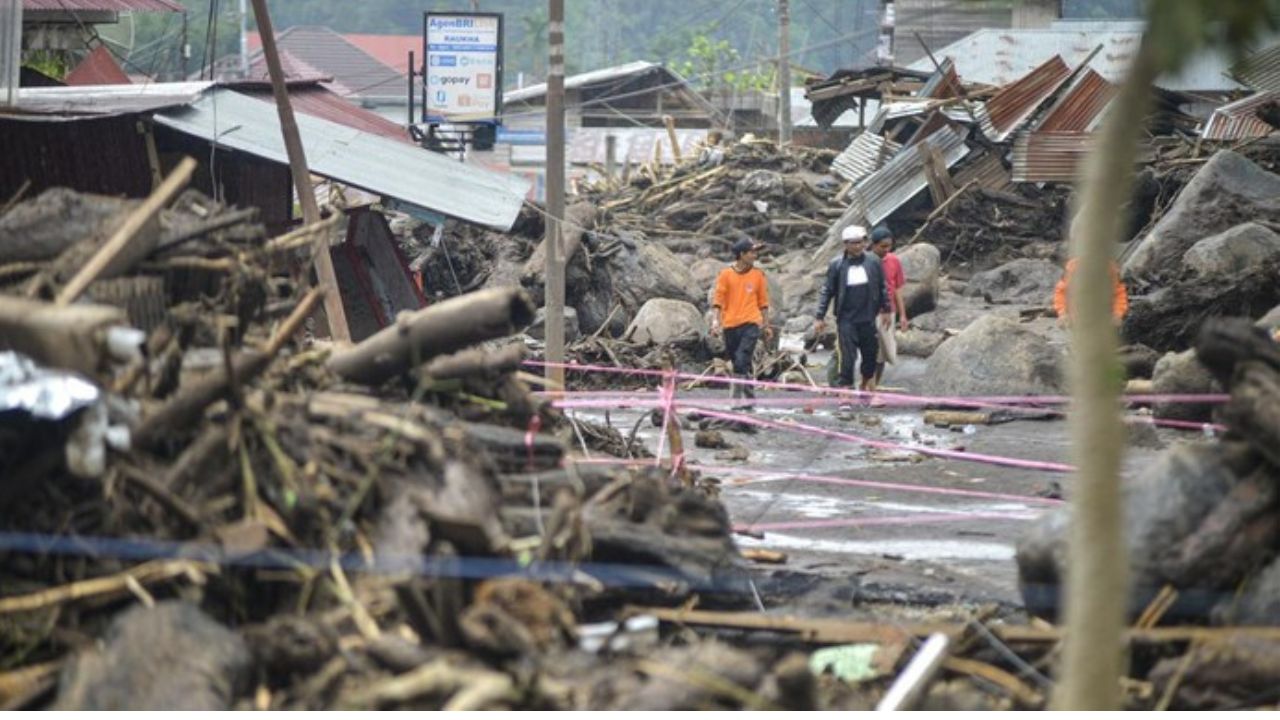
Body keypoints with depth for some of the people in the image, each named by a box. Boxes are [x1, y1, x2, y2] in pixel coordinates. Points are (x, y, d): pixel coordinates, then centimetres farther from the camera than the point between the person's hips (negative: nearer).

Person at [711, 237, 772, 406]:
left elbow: (763, 301, 13)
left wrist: (766, 325, 14)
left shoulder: (758, 275, 7)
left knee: (741, 362, -16)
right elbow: (718, 299, 3)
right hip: (730, 325, 1)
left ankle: (737, 397, -15)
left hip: (751, 324, -1)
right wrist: (716, 321, -8)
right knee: (738, 362, 8)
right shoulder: (726, 274, 3)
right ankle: (750, 397, 20)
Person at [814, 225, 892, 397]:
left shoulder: (873, 262, 0)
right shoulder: (836, 265, -4)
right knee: (847, 357, -8)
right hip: (846, 319, -3)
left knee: (870, 354, 11)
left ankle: (866, 386, 31)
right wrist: (819, 317, -2)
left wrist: (885, 310, 13)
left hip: (868, 318, 3)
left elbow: (883, 287, 11)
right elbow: (827, 291, 0)